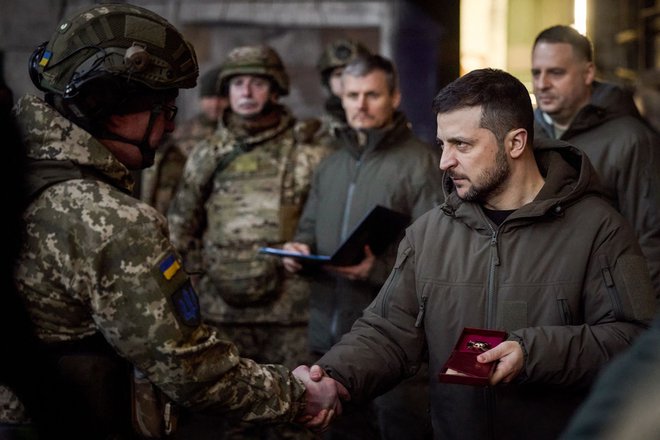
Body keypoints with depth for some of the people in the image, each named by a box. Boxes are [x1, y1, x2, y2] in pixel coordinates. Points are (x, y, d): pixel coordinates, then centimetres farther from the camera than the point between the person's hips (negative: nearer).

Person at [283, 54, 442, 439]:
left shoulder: (420, 162, -8)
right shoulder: (331, 165, 18)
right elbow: (310, 228, 23)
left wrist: (379, 267, -27)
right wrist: (299, 249, 1)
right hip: (329, 334, 7)